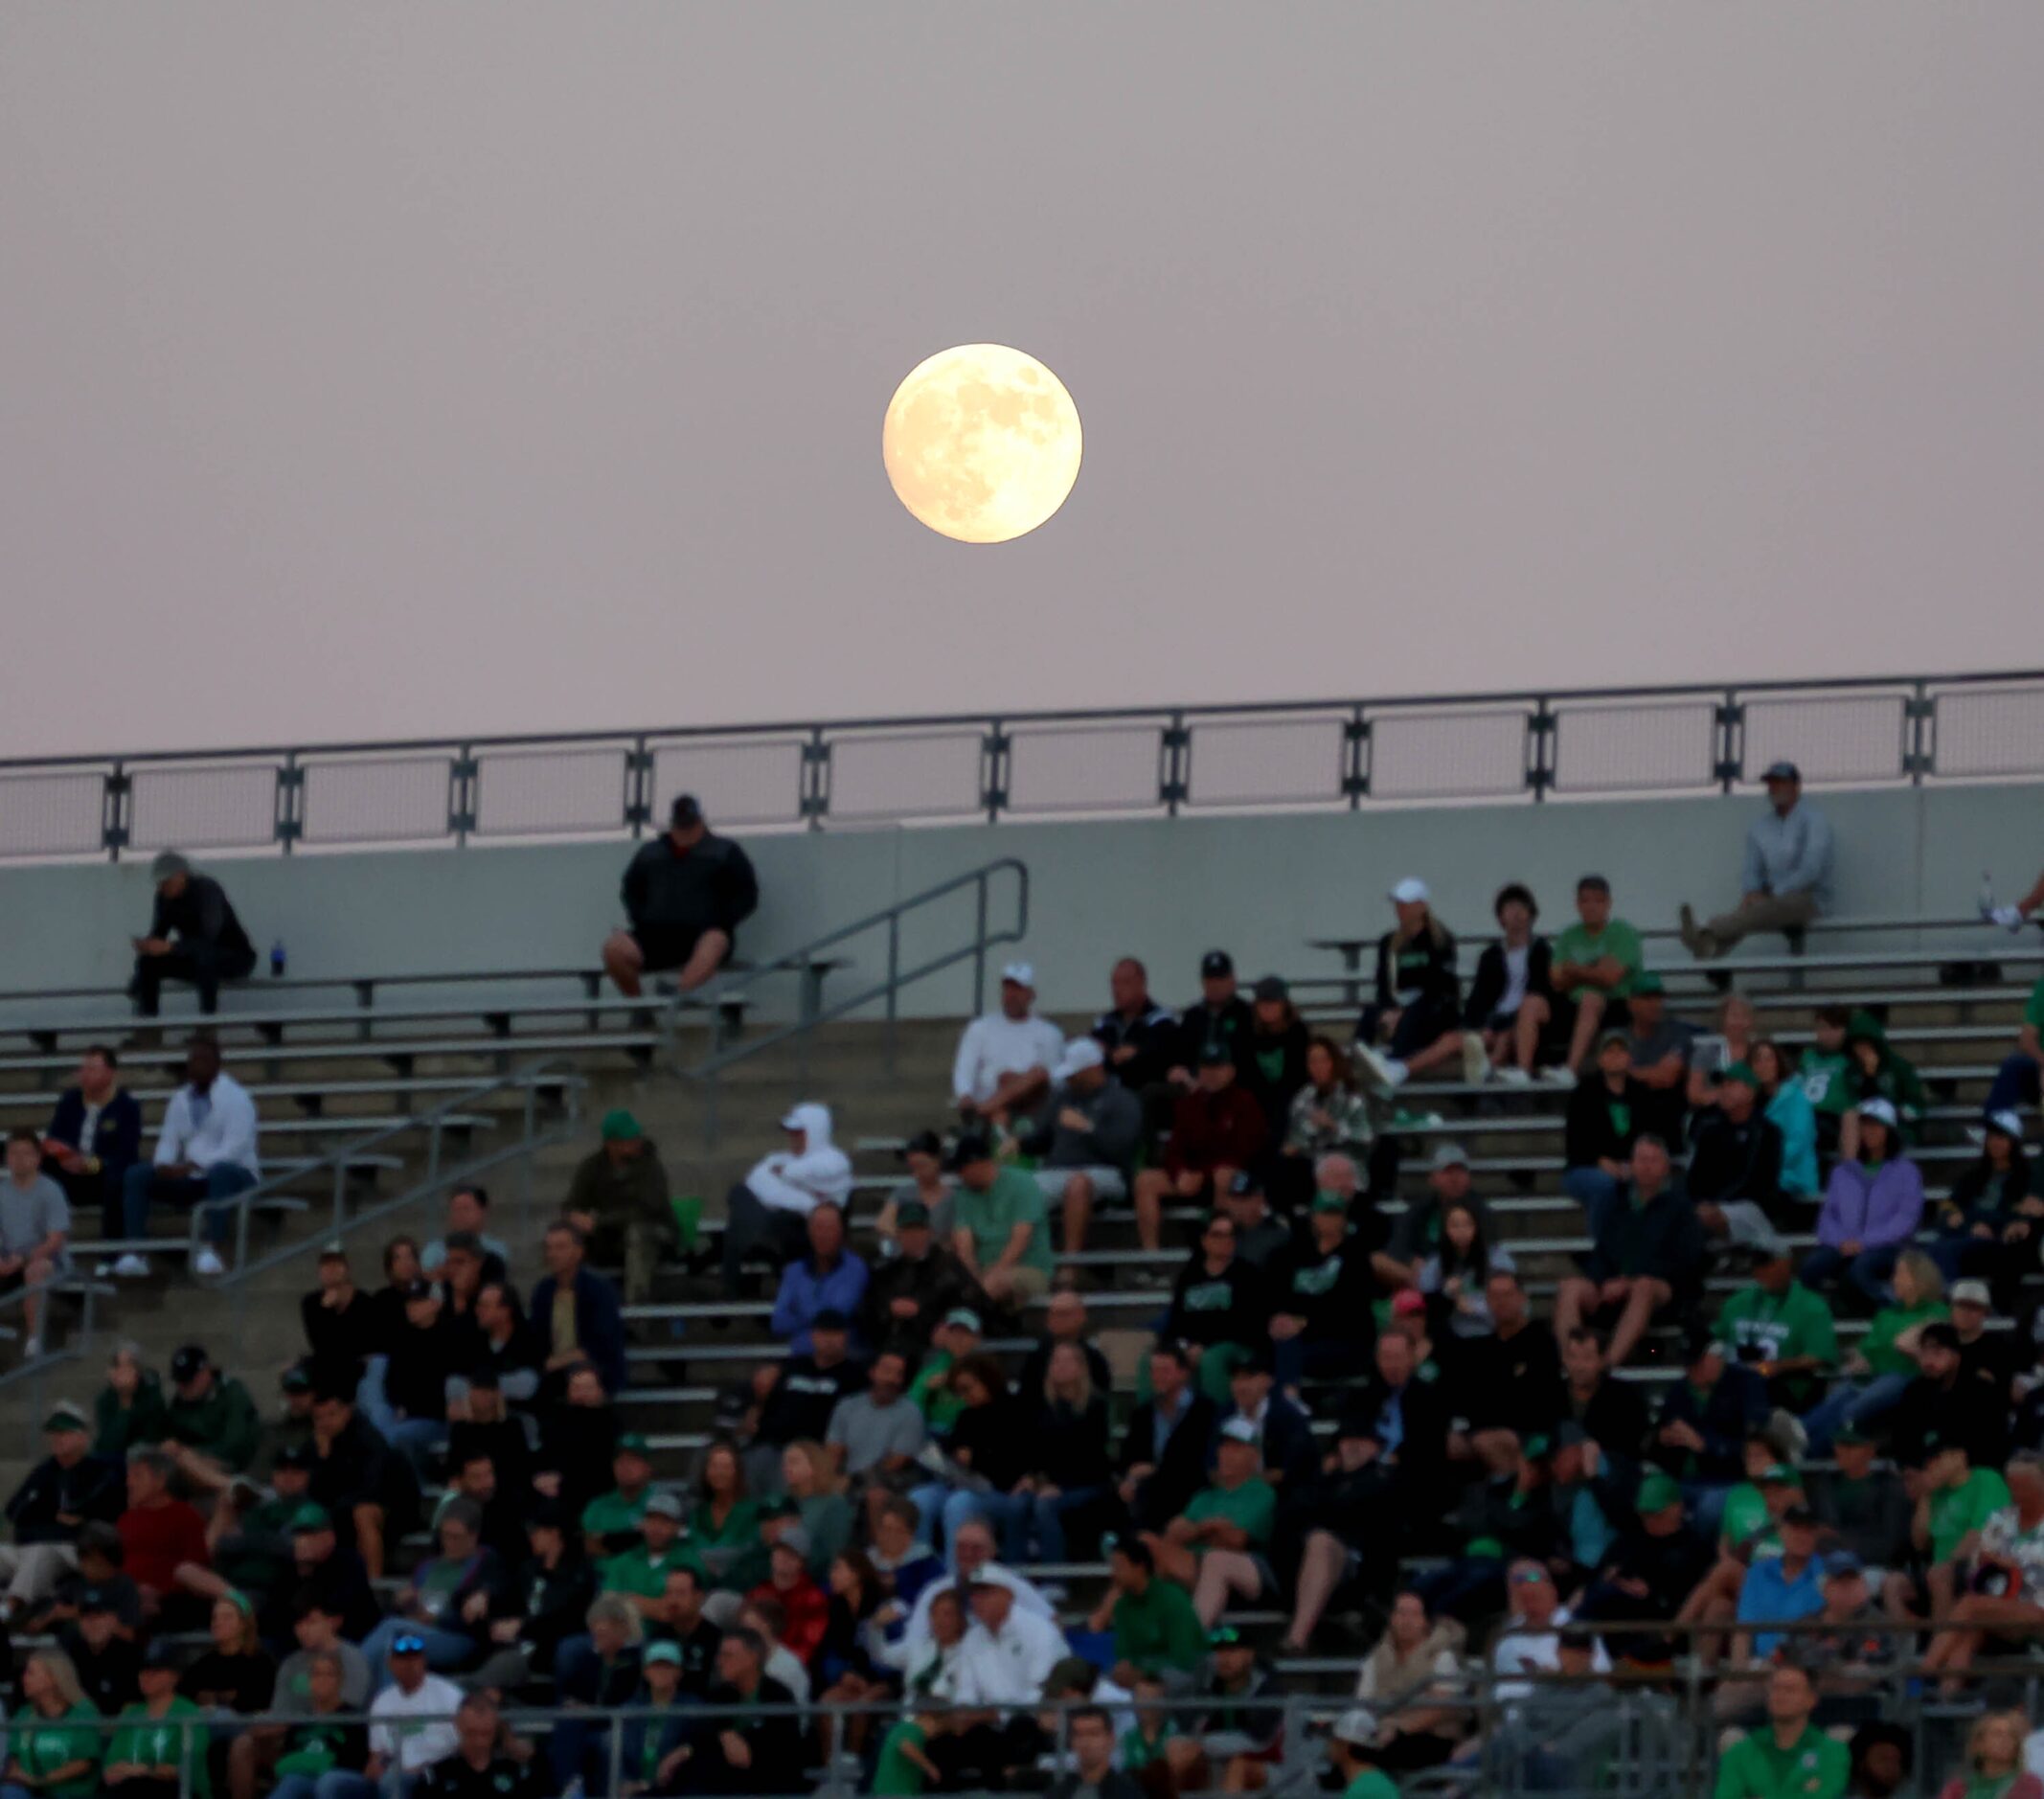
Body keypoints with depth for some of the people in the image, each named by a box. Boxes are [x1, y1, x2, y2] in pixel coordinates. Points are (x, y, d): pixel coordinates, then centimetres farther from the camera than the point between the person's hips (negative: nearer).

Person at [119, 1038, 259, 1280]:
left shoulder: (235, 1097, -9)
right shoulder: (180, 1099, 11)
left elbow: (235, 1147, -20)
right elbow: (169, 1139, 7)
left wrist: (193, 1165, -31)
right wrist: (164, 1164, -17)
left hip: (234, 1174, -6)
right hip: (192, 1178, 6)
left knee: (220, 1172, -41)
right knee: (136, 1175, -10)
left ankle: (212, 1251, -49)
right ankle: (136, 1255, -22)